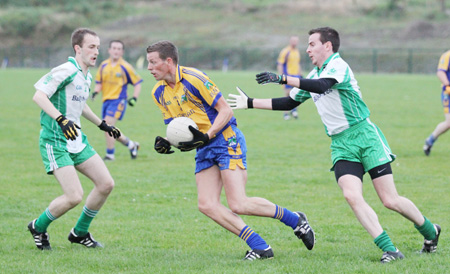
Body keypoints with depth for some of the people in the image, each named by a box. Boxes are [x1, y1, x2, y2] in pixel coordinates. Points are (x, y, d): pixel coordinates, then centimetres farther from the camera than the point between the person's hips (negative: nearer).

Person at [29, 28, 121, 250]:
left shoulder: (86, 77, 13)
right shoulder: (66, 71, -16)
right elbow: (39, 96, -23)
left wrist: (102, 125, 32)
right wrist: (61, 119, -34)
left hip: (76, 140, 9)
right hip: (55, 142, -9)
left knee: (106, 184, 2)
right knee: (74, 196, -17)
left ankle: (80, 232, 19)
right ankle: (38, 227, 10)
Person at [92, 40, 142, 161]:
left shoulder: (125, 67, -6)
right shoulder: (104, 65, 8)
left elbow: (137, 82, 1)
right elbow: (99, 82, 18)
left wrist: (134, 98, -10)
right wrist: (96, 91, -2)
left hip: (118, 100, -6)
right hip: (106, 100, 6)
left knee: (108, 125, -20)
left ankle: (110, 154, -11)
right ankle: (131, 145, 30)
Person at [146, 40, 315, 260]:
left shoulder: (193, 78, -17)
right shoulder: (159, 93, 6)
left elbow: (225, 111, -15)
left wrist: (205, 136, -25)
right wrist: (166, 143, -9)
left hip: (226, 139, -8)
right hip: (204, 150, 8)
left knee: (238, 205, -16)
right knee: (206, 205, -8)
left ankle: (294, 219, 5)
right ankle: (260, 247, -5)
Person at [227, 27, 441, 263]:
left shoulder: (338, 65, -9)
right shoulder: (313, 77, 17)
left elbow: (321, 86, -30)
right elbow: (289, 103, 25)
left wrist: (282, 79, -32)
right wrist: (250, 103, 21)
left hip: (364, 135, -7)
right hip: (341, 145, 7)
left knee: (390, 201, -6)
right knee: (352, 196, -18)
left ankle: (430, 232, 19)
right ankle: (389, 250, -15)